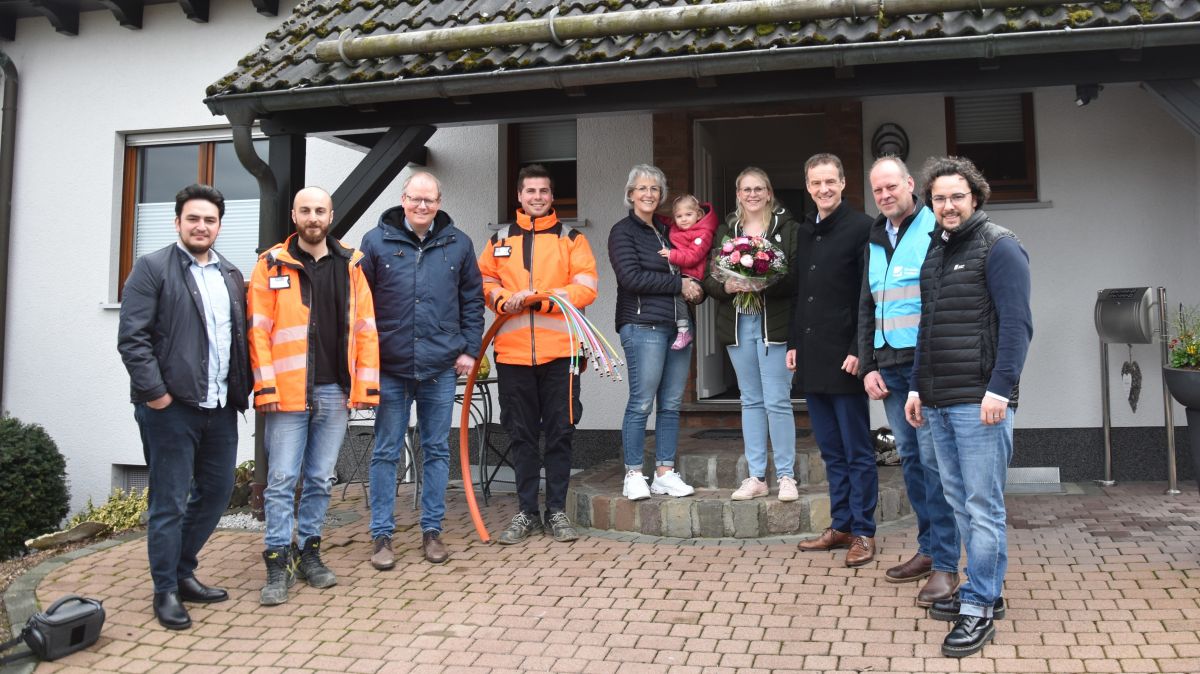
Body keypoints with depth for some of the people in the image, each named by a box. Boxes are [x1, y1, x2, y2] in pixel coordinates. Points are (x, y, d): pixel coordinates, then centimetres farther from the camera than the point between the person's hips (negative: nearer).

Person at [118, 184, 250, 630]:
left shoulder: (231, 276, 16)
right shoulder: (152, 268, -3)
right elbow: (132, 338, -10)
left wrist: (243, 389, 6)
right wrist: (154, 392, -16)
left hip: (220, 408, 6)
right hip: (171, 408, -6)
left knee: (216, 493, 13)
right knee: (169, 504, 2)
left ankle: (183, 572, 31)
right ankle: (166, 591, 16)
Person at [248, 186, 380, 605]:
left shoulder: (350, 265, 9)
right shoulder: (272, 265, 2)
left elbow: (365, 329, 8)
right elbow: (258, 331, -3)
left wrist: (366, 386, 2)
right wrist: (266, 386, -10)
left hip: (335, 392, 3)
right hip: (288, 393, -3)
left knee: (320, 479, 11)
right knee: (282, 480, 0)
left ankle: (309, 552, 24)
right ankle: (279, 562, 8)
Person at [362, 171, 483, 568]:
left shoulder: (458, 244, 5)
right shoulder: (376, 241, 0)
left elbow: (473, 300, 11)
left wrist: (469, 349, 5)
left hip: (441, 368, 2)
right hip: (390, 367, -1)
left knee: (437, 450, 9)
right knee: (386, 452, 6)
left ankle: (432, 530, 21)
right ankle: (381, 534, 15)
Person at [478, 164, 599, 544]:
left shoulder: (571, 238, 7)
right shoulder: (500, 240, 14)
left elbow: (586, 288, -4)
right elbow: (483, 282, 12)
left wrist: (538, 297, -15)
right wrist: (503, 299, -10)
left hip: (559, 352, -2)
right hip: (512, 352, 2)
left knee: (560, 433, 3)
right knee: (521, 434, 7)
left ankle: (557, 511, 15)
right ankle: (527, 513, 17)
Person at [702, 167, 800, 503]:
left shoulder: (787, 227, 2)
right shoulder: (726, 231, 14)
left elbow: (797, 275, -7)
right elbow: (709, 278, 9)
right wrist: (727, 286, -12)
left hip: (773, 323, -4)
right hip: (738, 324, 4)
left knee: (777, 401, -6)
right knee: (751, 401, 9)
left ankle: (786, 476, 5)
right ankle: (756, 477, 16)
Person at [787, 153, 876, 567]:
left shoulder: (860, 228, -6)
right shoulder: (805, 232, 15)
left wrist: (858, 350, -16)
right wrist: (794, 343, 13)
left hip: (844, 358, -7)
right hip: (811, 358, 7)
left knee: (857, 450, 1)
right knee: (831, 450, 12)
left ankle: (863, 533, 9)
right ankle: (840, 526, 21)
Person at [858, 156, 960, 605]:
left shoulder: (936, 230, -4)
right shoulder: (875, 241, 17)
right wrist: (868, 367, 10)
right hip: (889, 367, 7)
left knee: (933, 459, -7)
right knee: (910, 458, 11)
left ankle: (946, 564, -1)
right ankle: (928, 549, 21)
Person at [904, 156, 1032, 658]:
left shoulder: (998, 247, -5)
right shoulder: (935, 251, 18)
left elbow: (1016, 324, -12)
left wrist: (1000, 389, -19)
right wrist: (916, 387, 19)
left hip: (979, 402, -8)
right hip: (938, 402, 8)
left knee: (982, 505, -3)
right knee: (958, 499, 12)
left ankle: (979, 608, 3)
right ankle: (985, 590, 24)